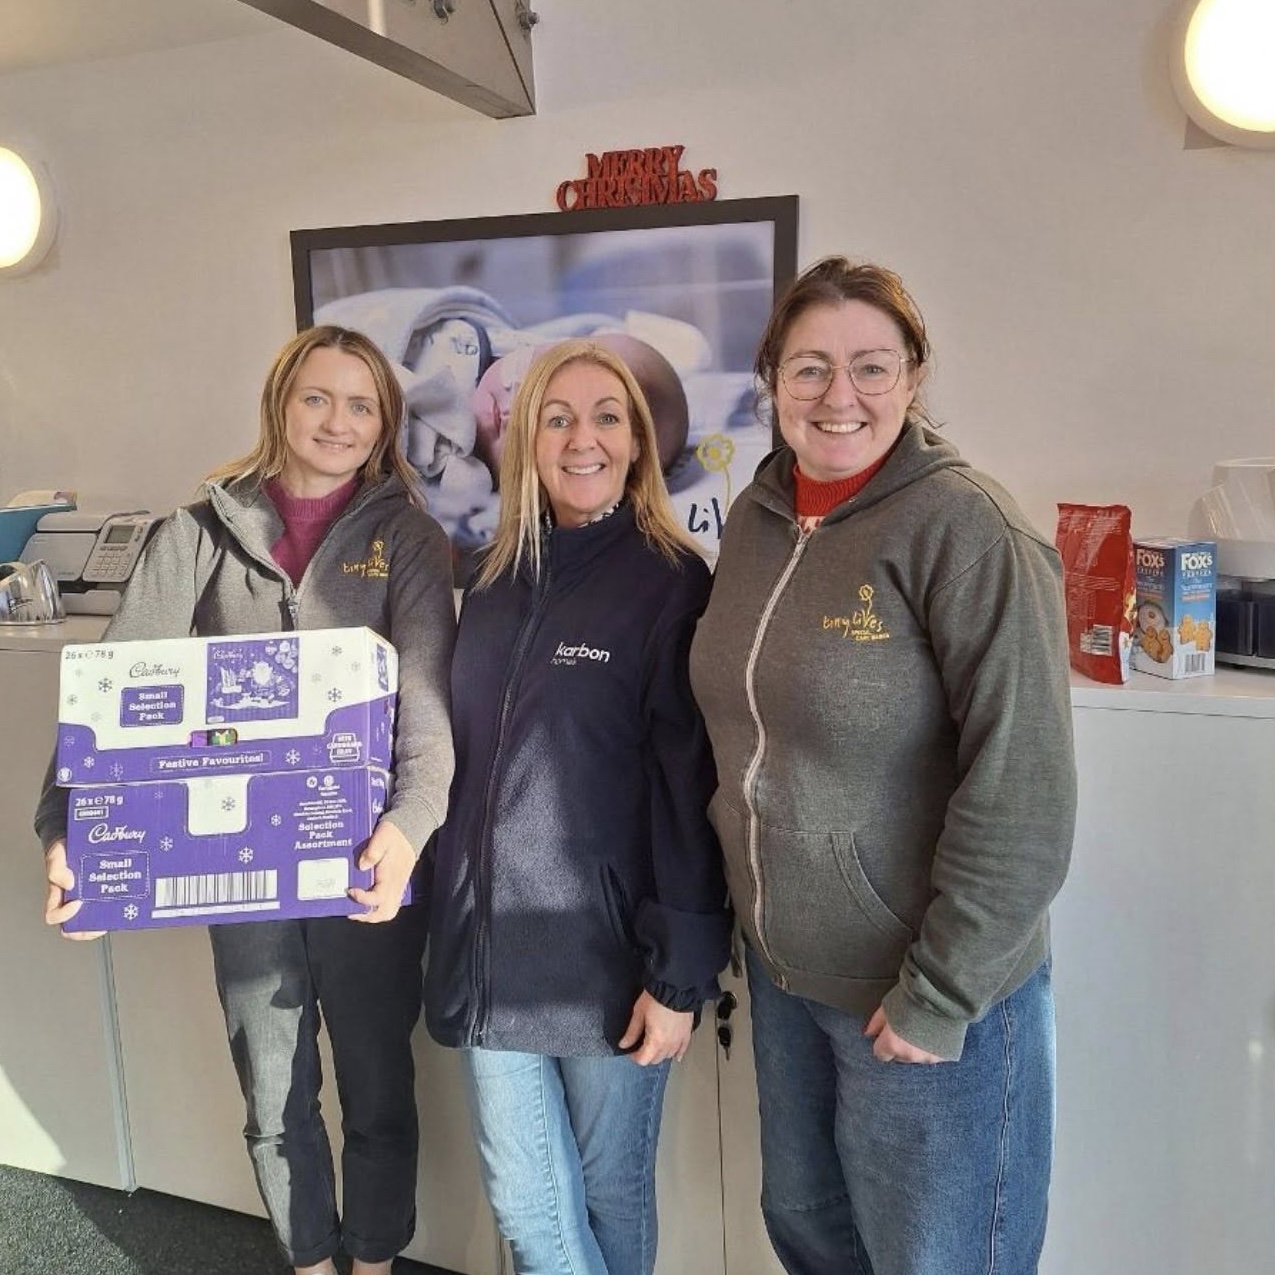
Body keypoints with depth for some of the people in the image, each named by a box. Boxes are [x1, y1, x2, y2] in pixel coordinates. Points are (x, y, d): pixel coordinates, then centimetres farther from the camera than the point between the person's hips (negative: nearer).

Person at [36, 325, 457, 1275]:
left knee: (379, 1093, 15)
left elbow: (430, 699, -16)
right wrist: (68, 826, -22)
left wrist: (410, 826, -33)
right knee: (275, 1103, 18)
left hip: (365, 868, -1)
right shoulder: (202, 535, 0)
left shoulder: (407, 538, -4)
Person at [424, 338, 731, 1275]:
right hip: (492, 944, 5)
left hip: (609, 951, -4)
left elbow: (691, 791, -13)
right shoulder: (496, 581, 8)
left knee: (610, 1191, 15)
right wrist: (454, 919, 13)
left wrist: (681, 971, -14)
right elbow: (469, 762, 13)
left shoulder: (674, 583, -10)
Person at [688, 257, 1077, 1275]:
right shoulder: (756, 518, 2)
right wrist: (754, 912, 12)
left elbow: (1021, 795, -20)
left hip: (928, 996, -6)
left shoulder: (965, 528, -19)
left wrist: (937, 997, -16)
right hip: (782, 966, 6)